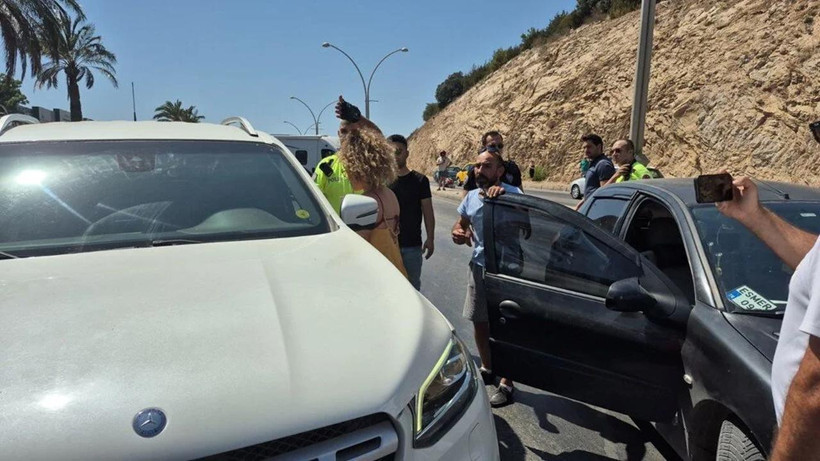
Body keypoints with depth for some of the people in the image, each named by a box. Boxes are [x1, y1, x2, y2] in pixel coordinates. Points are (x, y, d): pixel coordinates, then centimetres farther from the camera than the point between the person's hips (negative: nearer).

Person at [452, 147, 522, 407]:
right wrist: (458, 234, -7)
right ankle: (487, 369, 41)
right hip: (478, 267, 7)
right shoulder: (471, 197, 5)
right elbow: (460, 223, 17)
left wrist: (503, 193, -48)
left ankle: (507, 385, 17)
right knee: (479, 322, 19)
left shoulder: (511, 194, -16)